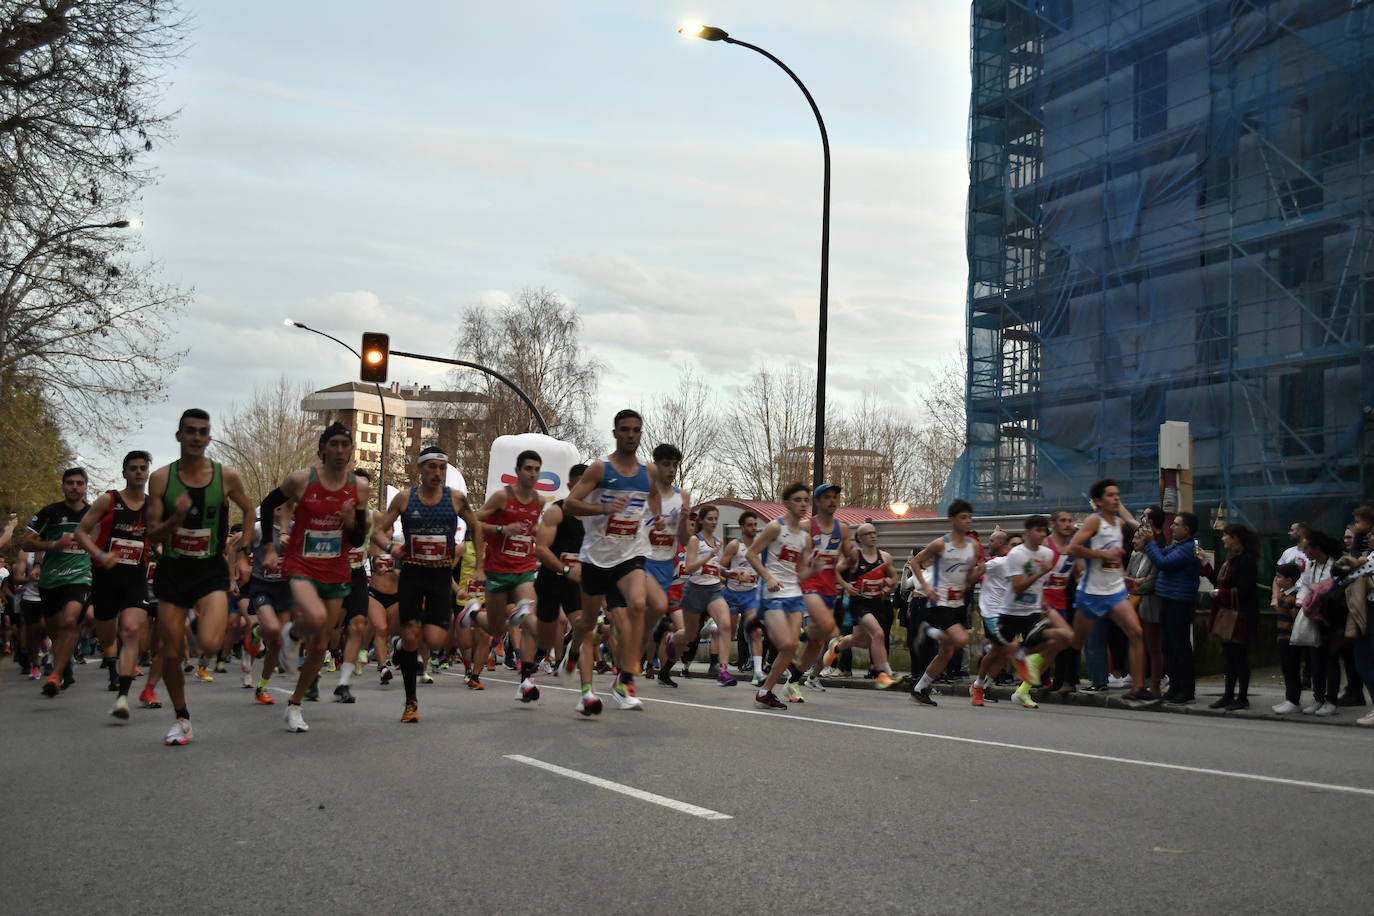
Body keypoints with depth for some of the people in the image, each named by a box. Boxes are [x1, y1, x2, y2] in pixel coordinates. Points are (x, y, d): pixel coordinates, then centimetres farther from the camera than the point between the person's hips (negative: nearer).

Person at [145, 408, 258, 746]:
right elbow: (152, 536, -4)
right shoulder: (161, 478, -5)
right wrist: (176, 518, -24)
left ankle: (204, 622, 14)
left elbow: (249, 510, 14)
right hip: (172, 570, 1)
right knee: (171, 654, 5)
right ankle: (181, 719, 26)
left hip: (211, 570, -1)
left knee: (209, 645, -23)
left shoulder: (226, 476, -5)